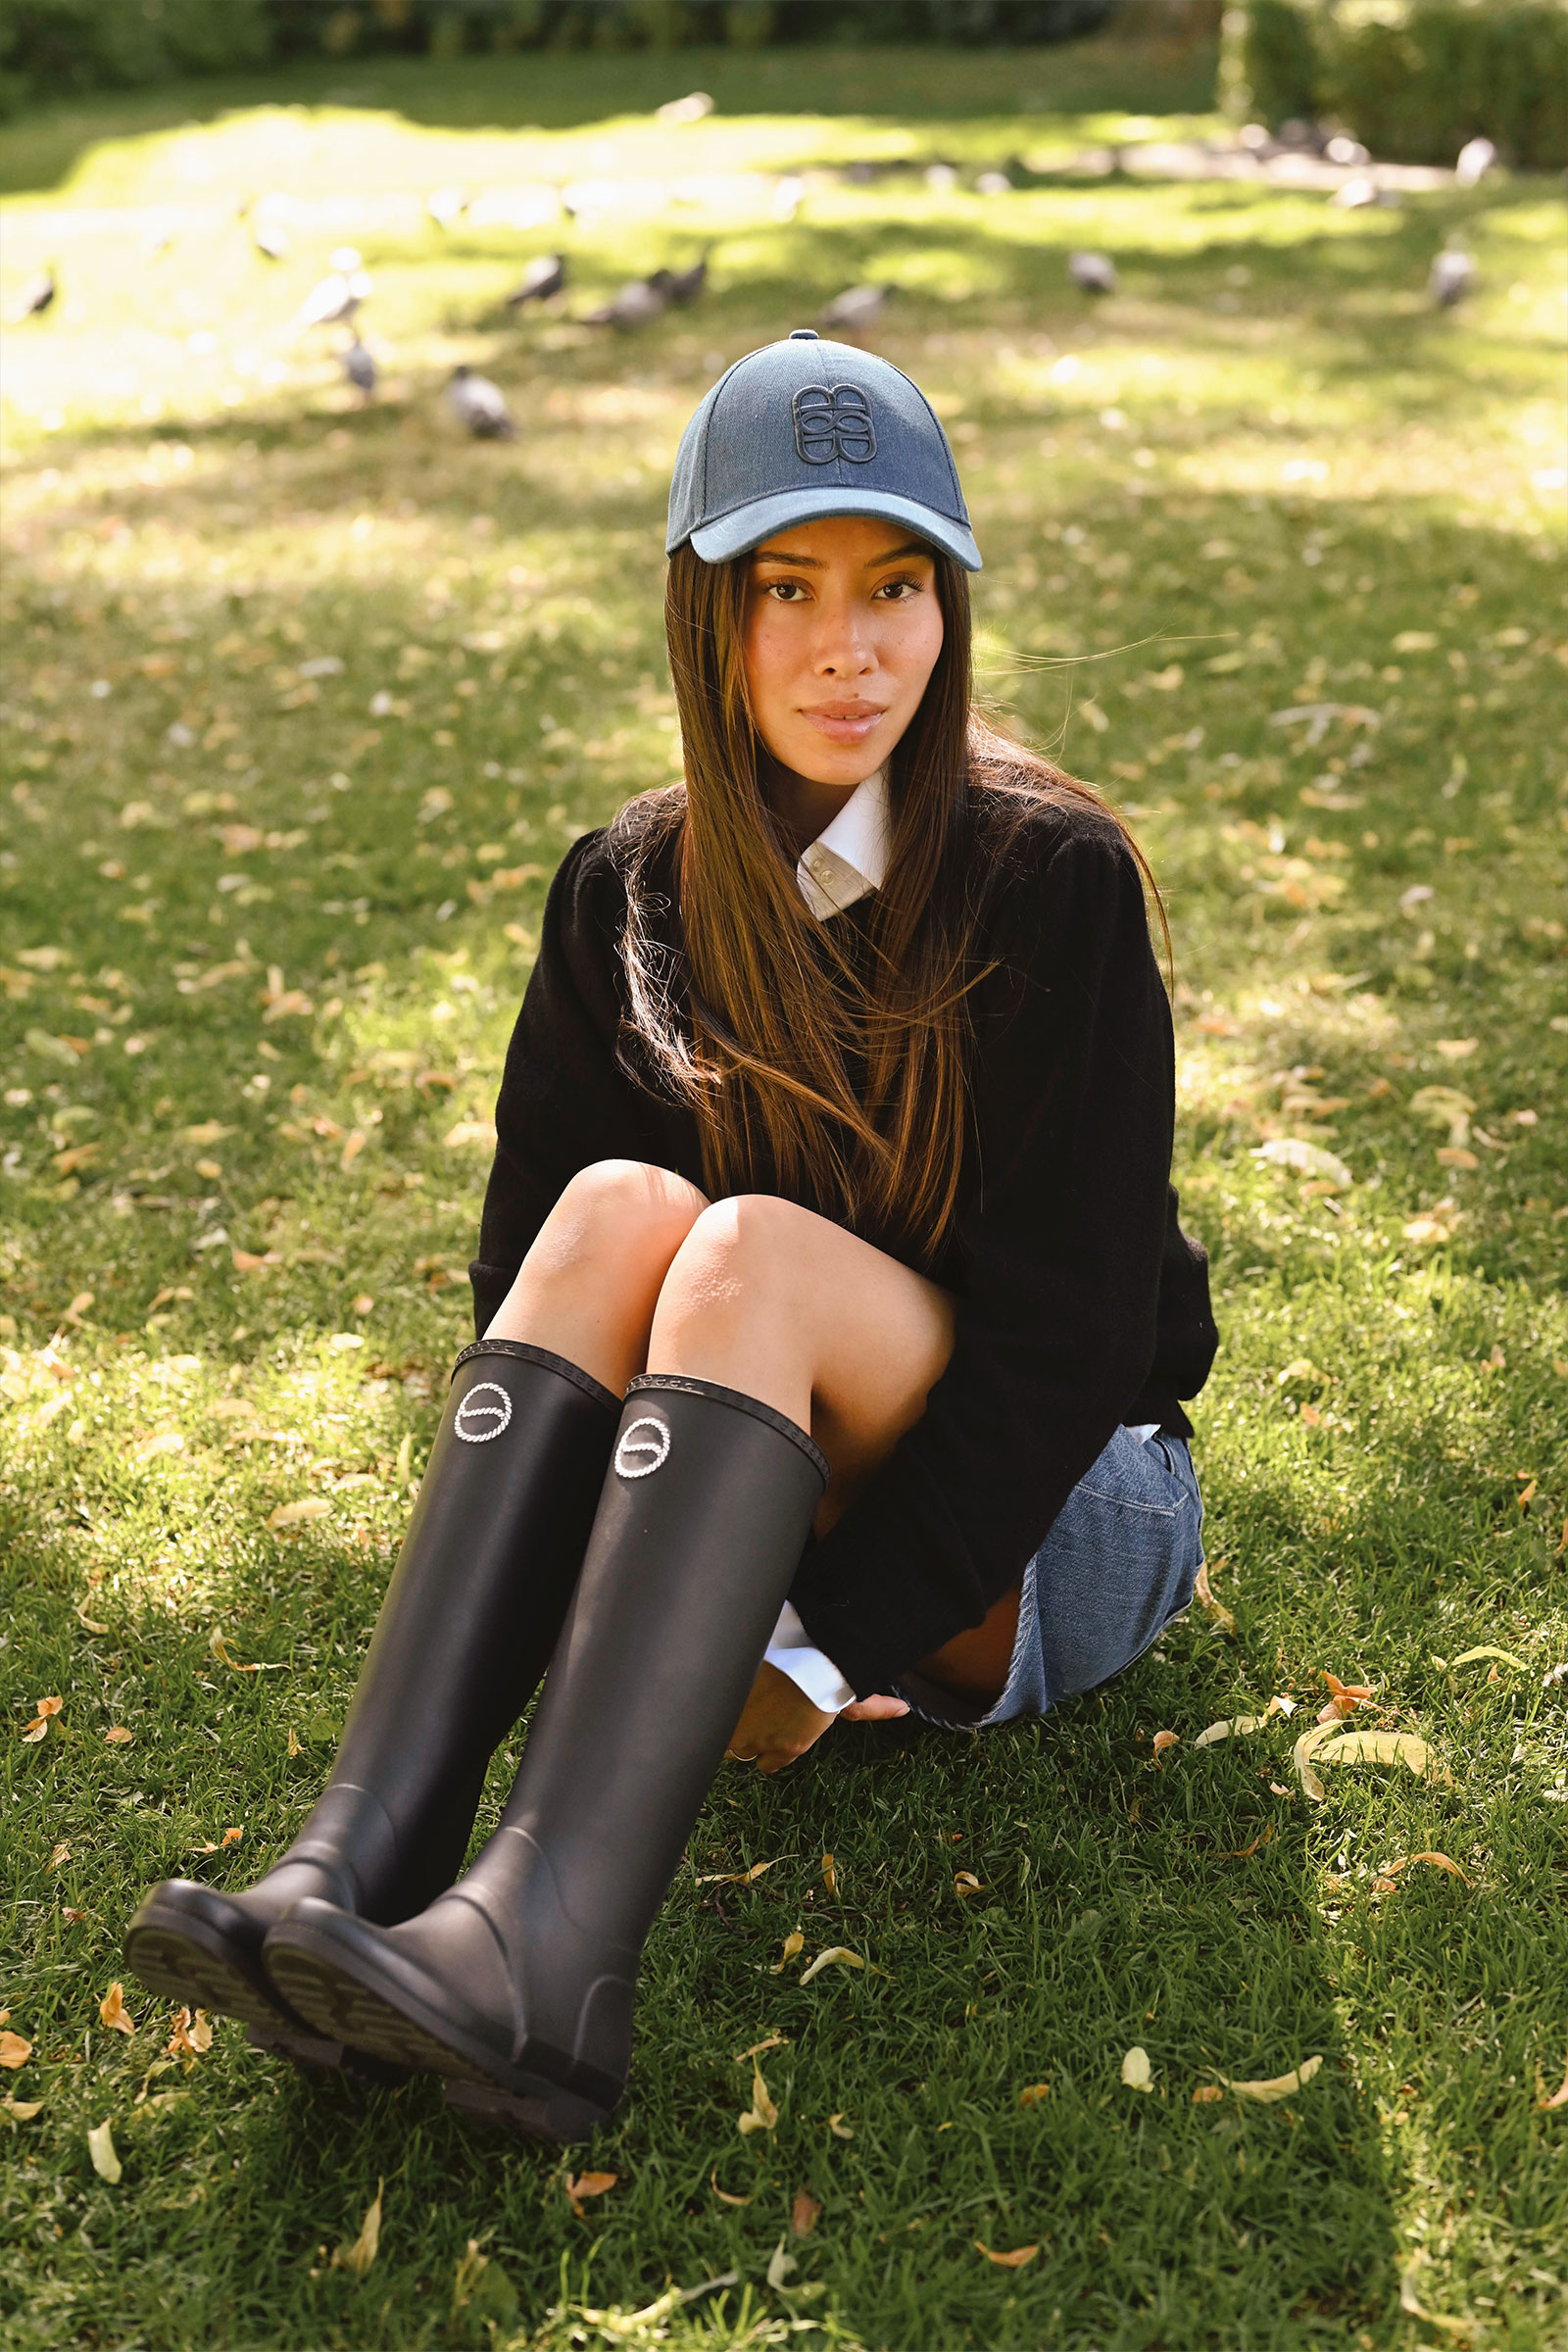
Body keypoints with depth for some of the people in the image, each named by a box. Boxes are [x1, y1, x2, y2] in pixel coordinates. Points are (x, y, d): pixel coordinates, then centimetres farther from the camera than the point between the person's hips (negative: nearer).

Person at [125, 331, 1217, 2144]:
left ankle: (546, 1953, -45)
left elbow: (1070, 1325, -18)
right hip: (785, 1515, 4)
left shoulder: (1052, 881, -13)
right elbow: (527, 1255, -3)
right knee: (619, 1206, -26)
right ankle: (355, 1874, -36)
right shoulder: (631, 894, -1)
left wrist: (830, 1648, -23)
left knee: (753, 1248, -31)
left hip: (1052, 1533, -3)